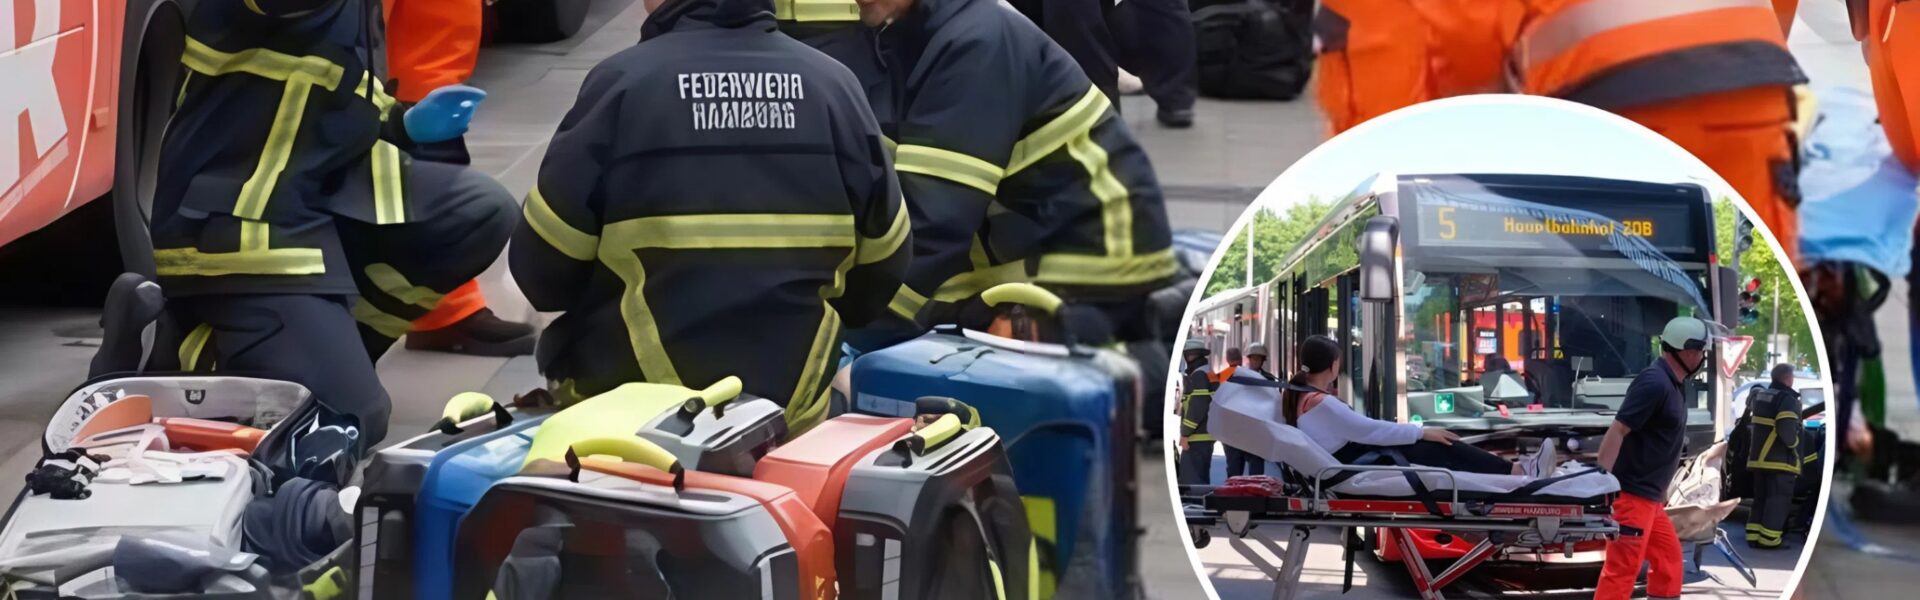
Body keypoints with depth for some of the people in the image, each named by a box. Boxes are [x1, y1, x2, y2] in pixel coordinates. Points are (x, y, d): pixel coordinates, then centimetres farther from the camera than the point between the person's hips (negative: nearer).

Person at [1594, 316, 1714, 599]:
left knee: (1668, 557, 15)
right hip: (1632, 494, -10)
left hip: (1650, 496, 10)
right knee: (1623, 567, -10)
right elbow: (1617, 431, -21)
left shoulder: (1671, 384, 14)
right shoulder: (1655, 383, -16)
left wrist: (1660, 491, 26)